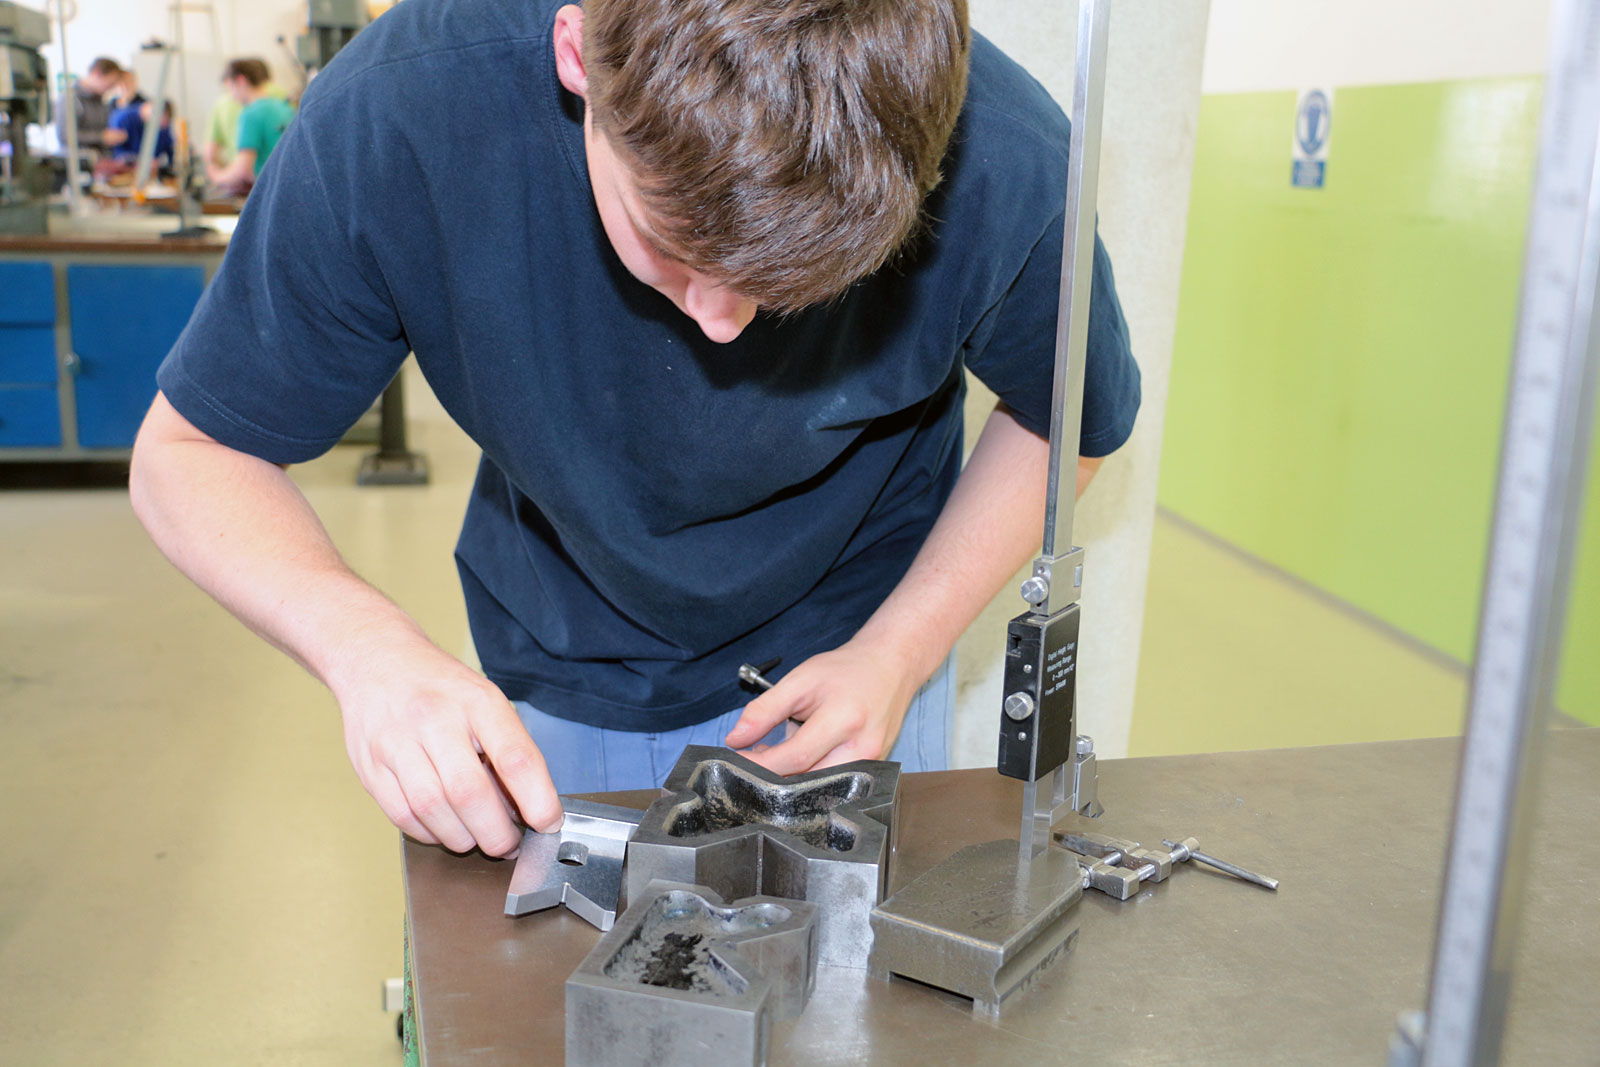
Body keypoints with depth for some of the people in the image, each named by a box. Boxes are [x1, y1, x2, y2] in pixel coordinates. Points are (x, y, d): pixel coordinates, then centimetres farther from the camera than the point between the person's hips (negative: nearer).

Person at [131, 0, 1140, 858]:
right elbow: (190, 452, -18)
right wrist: (365, 641, -37)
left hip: (842, 669, 0)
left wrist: (900, 652, -19)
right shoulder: (390, 121, -31)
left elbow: (1071, 420, -8)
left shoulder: (1005, 166, -30)